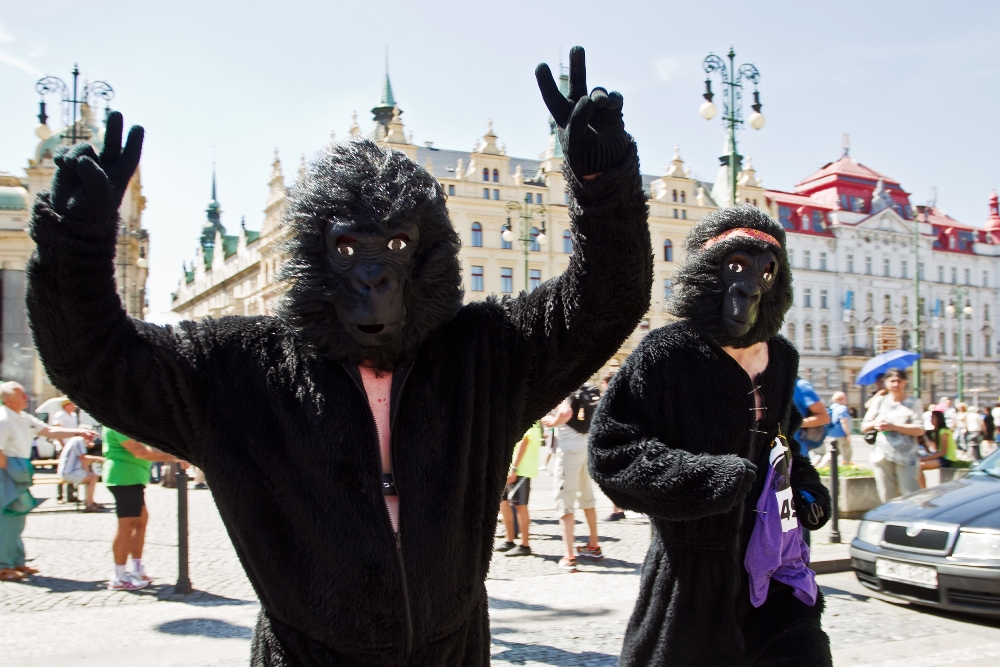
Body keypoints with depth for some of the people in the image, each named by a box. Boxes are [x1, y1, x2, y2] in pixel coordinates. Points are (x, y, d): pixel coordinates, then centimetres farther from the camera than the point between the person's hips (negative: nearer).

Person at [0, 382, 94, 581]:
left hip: (17, 474, 10)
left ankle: (17, 562, 22)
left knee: (17, 520, 14)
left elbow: (49, 431, 15)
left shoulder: (24, 418, 11)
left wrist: (77, 432, 9)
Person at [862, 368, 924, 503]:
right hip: (882, 456, 3)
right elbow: (864, 427, 15)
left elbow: (919, 430, -8)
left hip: (906, 457, -3)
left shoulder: (914, 403, 4)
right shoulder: (879, 401, 13)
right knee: (887, 499, 4)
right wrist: (874, 424, -7)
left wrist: (893, 426, -15)